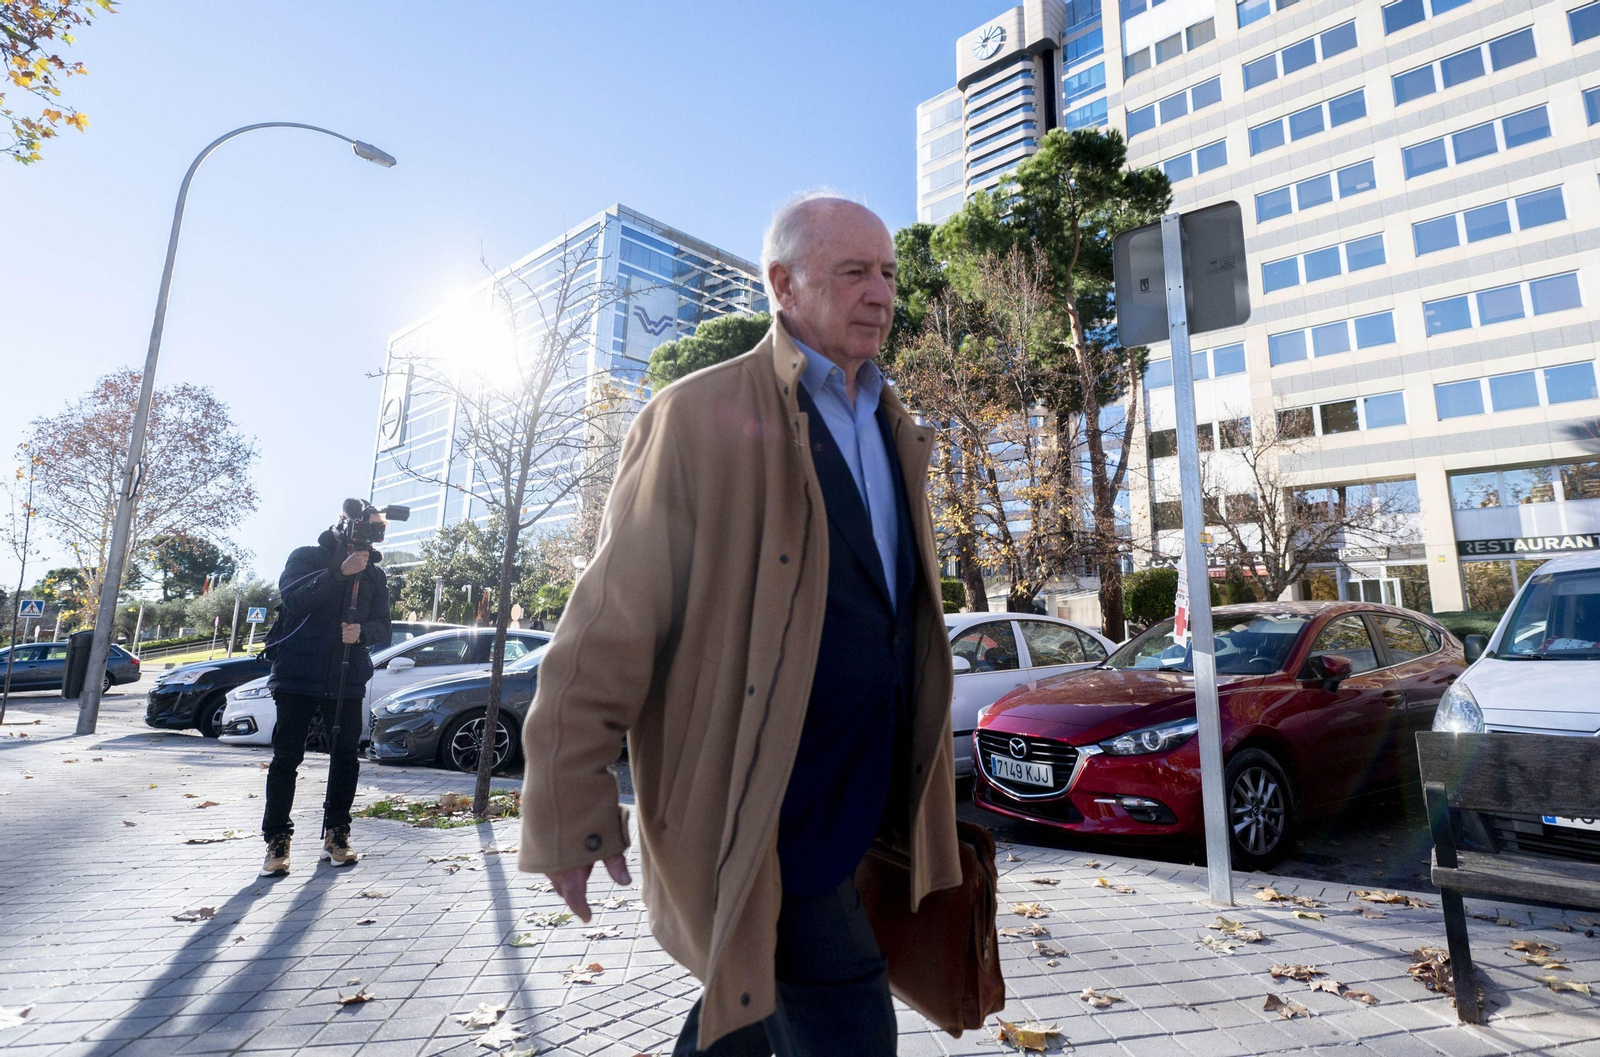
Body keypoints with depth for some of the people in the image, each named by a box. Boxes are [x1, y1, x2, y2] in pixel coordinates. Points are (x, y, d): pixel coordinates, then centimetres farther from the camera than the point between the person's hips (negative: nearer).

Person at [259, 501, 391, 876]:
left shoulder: (375, 574, 12)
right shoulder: (307, 557, 2)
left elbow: (383, 625, 8)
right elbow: (293, 599, -15)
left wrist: (362, 631, -15)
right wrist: (339, 572, -25)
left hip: (347, 679, 3)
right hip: (298, 673, -3)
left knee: (346, 755, 5)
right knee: (287, 757, 0)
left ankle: (336, 834, 17)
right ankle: (277, 840, 9)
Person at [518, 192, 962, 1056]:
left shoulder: (897, 432, 11)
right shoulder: (702, 417, -12)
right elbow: (611, 621, -13)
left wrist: (920, 782, 19)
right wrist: (568, 811, -11)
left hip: (856, 804, 7)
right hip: (754, 813, -7)